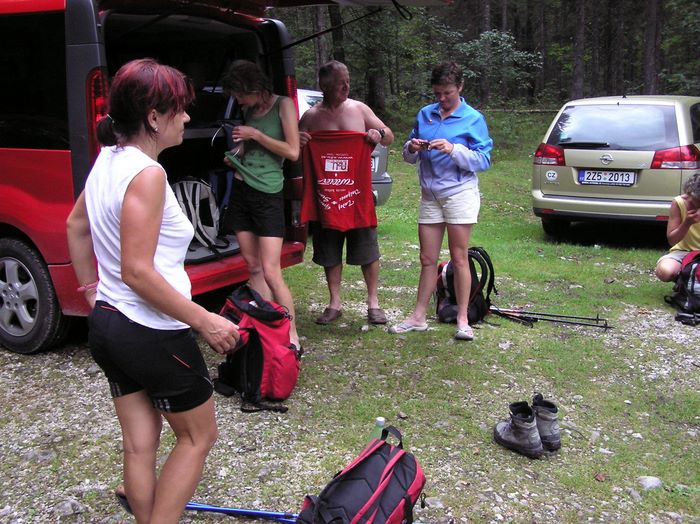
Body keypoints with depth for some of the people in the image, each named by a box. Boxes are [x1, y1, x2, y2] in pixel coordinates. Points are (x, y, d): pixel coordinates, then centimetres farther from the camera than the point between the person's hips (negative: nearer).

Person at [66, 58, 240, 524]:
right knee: (198, 436, 12)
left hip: (107, 324, 8)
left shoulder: (108, 160, 5)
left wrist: (91, 289, 27)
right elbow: (138, 273, -25)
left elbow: (75, 226, 20)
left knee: (139, 443, 18)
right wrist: (206, 322, -20)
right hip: (153, 334, -8)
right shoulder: (146, 174, -22)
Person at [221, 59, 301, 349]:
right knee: (253, 267, 6)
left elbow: (293, 152, -12)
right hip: (241, 190, 6)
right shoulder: (249, 110, 13)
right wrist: (235, 155, 7)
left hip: (268, 195, -6)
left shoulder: (283, 105, -5)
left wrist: (254, 135, -12)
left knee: (271, 273, -11)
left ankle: (292, 336, -1)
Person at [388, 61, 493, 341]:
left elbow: (483, 160, -9)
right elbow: (409, 157, 15)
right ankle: (418, 317, 18)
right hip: (429, 194, 4)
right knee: (427, 260, 10)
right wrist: (411, 148, -8)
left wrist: (453, 149, -21)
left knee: (459, 259, 2)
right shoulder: (424, 114, 10)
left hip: (459, 194, -4)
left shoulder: (473, 118, -2)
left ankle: (462, 320, 12)